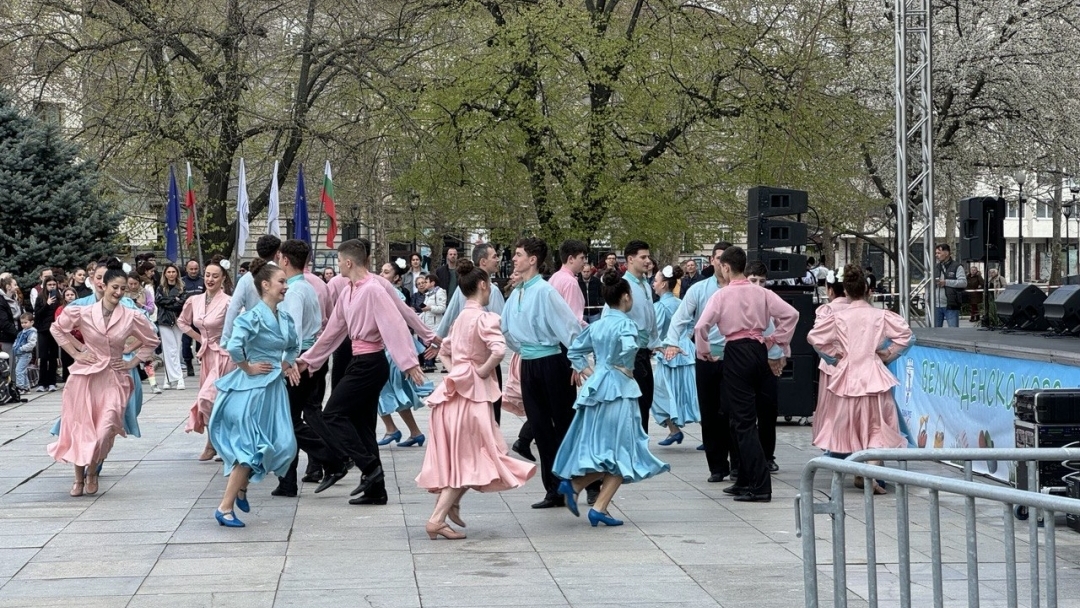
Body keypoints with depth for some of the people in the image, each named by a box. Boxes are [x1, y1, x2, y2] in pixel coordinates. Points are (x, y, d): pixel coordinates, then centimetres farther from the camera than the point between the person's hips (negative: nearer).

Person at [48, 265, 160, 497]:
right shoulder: (83, 313, -5)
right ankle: (79, 477, 18)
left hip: (114, 378, 0)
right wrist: (75, 353, 3)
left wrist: (133, 362, 5)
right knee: (80, 427, 3)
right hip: (85, 375, 0)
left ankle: (92, 472, 14)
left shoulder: (132, 317, -4)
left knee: (105, 429, -11)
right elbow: (57, 329, 10)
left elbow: (151, 341, 12)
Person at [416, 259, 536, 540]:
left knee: (459, 458, 18)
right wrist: (483, 371, -14)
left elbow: (444, 352, 25)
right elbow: (499, 350, -28)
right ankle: (437, 519, -9)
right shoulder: (483, 318, -11)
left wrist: (457, 370, 13)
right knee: (468, 458, -3)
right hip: (473, 393, -8)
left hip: (456, 388, 8)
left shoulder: (461, 318, 14)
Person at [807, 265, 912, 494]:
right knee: (876, 426, 4)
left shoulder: (837, 316, -4)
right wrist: (887, 353, 7)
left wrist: (834, 353, 9)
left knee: (848, 425, 15)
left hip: (846, 375, 1)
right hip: (874, 374, -1)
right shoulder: (880, 315, -4)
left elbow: (814, 336, -2)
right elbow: (904, 333, -5)